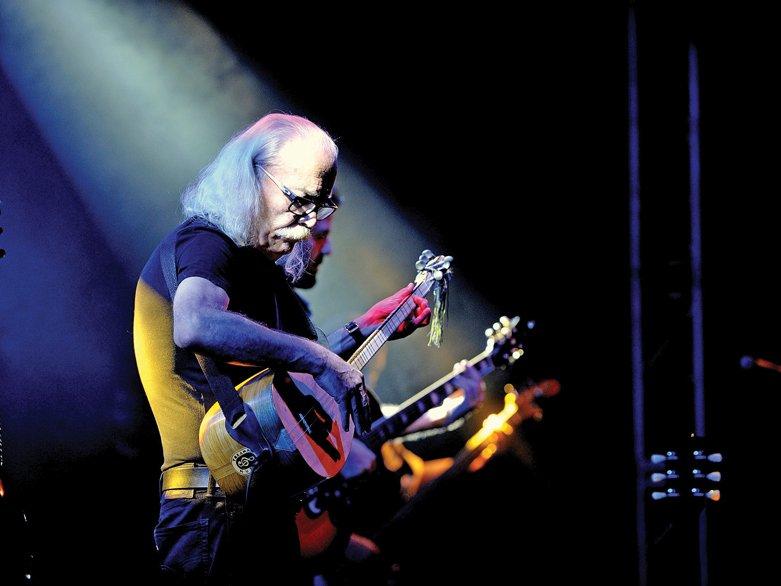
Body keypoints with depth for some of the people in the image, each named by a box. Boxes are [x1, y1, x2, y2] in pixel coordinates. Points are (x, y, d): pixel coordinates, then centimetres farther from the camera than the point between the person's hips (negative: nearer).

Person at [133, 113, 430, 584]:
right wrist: (317, 358, -36)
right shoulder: (204, 245, -12)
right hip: (214, 510, -9)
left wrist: (362, 332, 18)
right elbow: (194, 326, -35)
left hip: (266, 505, 10)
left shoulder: (264, 267, 17)